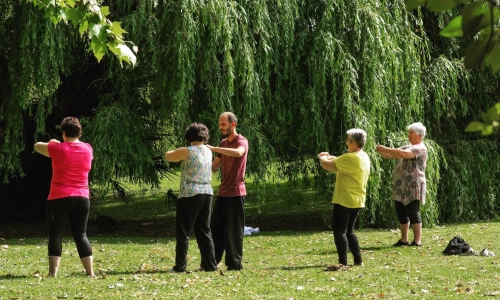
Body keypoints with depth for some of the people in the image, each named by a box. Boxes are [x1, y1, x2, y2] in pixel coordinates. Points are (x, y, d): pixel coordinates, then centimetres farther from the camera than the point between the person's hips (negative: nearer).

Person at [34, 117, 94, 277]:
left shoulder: (58, 149, -8)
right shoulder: (88, 149, 4)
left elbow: (37, 146, 9)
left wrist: (52, 143, 26)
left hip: (59, 199, -4)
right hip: (82, 199, 4)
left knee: (55, 235, 0)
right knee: (81, 235, 11)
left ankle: (53, 273, -7)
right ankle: (90, 272, 5)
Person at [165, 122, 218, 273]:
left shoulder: (187, 151, -11)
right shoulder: (208, 152, 8)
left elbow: (168, 156, 2)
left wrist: (174, 151, 23)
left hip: (190, 195, -6)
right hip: (207, 194, 6)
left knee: (183, 232, 1)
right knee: (204, 231, 13)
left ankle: (180, 266, 1)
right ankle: (209, 264, 12)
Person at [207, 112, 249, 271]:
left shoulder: (242, 141, -8)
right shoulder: (223, 143, 16)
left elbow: (238, 153, -33)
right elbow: (214, 166, 18)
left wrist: (213, 149, -33)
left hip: (236, 193, -7)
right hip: (223, 192, 7)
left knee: (233, 230, -4)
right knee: (216, 228, 6)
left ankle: (235, 264, 2)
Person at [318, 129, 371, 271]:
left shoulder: (350, 158, -20)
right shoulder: (364, 157, 9)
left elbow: (327, 165, -17)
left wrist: (322, 158, 3)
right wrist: (329, 157, 13)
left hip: (344, 200, -9)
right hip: (357, 201, 9)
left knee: (339, 231, -5)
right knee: (349, 231, 18)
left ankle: (342, 263, -11)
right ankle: (358, 260, 17)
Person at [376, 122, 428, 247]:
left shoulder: (420, 148, -11)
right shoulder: (408, 147, 19)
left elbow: (403, 154, -28)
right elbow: (390, 155, 15)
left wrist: (384, 149, -24)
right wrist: (381, 151, -6)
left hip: (412, 188, -9)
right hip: (402, 187, 9)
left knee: (413, 213, -8)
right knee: (401, 213, 11)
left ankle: (417, 241, -6)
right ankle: (404, 240, 18)